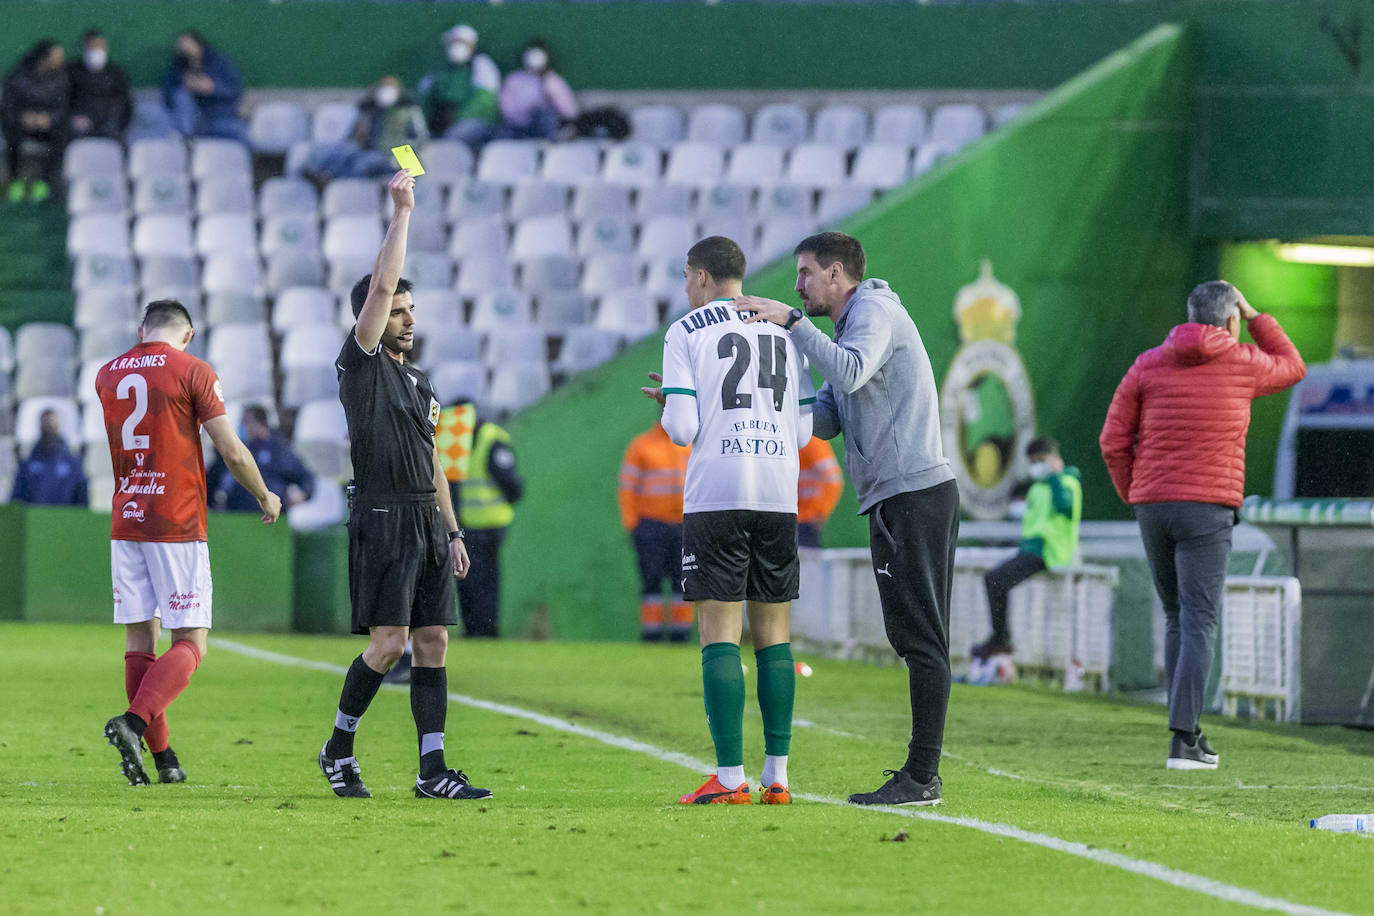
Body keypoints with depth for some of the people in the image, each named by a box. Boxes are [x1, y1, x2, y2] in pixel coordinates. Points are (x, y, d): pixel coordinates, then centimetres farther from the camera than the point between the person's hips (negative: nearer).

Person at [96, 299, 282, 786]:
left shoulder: (107, 376, 10)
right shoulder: (192, 371, -4)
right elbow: (233, 453, -5)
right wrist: (265, 497, 12)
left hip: (125, 524, 5)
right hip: (178, 526, -5)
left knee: (139, 640, 8)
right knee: (189, 644, -2)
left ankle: (162, 757, 7)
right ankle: (134, 723, -23)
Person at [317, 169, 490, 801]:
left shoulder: (417, 382, 21)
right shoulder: (360, 364, -2)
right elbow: (380, 285, -14)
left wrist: (453, 531, 19)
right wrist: (401, 212, -12)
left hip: (428, 522, 7)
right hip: (383, 519, -7)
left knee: (433, 643, 2)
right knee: (388, 643, -12)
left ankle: (432, 770, 1)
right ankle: (339, 749, 6)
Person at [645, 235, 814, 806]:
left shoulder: (686, 332, 0)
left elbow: (682, 429, -7)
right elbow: (804, 431, 11)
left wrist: (669, 406, 14)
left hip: (716, 496, -4)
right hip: (779, 496, 4)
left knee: (719, 636, -4)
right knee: (772, 636, 8)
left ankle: (730, 777, -9)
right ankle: (777, 775, 4)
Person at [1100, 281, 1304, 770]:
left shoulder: (1149, 366, 5)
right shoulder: (1242, 363, 0)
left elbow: (1114, 441, 3)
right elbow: (1293, 369, 23)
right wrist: (1254, 316, 25)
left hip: (1154, 507, 4)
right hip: (1208, 509, -4)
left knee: (1178, 620, 17)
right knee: (1199, 625, -6)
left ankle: (1191, 734, 16)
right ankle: (1183, 741, -16)